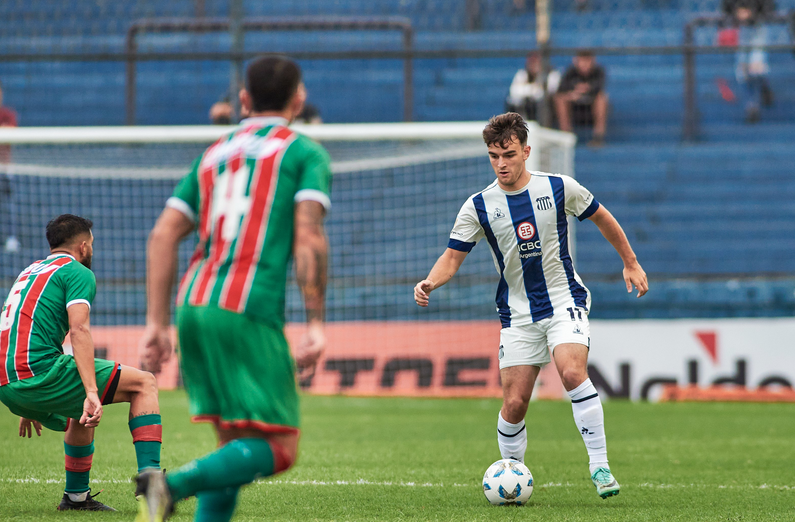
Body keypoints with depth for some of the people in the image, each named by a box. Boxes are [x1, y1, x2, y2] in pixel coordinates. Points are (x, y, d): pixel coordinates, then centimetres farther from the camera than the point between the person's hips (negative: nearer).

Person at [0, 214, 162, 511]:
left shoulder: (30, 272, 28)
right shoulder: (77, 272, 2)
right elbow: (79, 331, -14)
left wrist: (27, 407, 41)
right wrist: (91, 393, -22)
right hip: (40, 372, -9)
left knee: (84, 415, 34)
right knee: (144, 384, 0)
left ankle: (76, 496, 33)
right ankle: (149, 480, -12)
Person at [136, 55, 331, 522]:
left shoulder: (214, 154, 23)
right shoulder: (306, 153, 7)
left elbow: (163, 235, 16)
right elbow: (309, 238, -8)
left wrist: (157, 322, 16)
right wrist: (315, 324, -8)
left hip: (193, 306, 7)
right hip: (249, 311, -7)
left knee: (236, 447, 15)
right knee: (279, 449, -7)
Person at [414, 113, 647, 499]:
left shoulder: (558, 188, -5)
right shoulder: (478, 206, -4)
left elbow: (601, 218, 10)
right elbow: (453, 257, -2)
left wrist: (631, 263, 16)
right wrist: (430, 283, -23)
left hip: (564, 300, -2)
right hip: (518, 313, 2)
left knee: (572, 371, -27)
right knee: (514, 403, -4)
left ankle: (599, 466, -20)